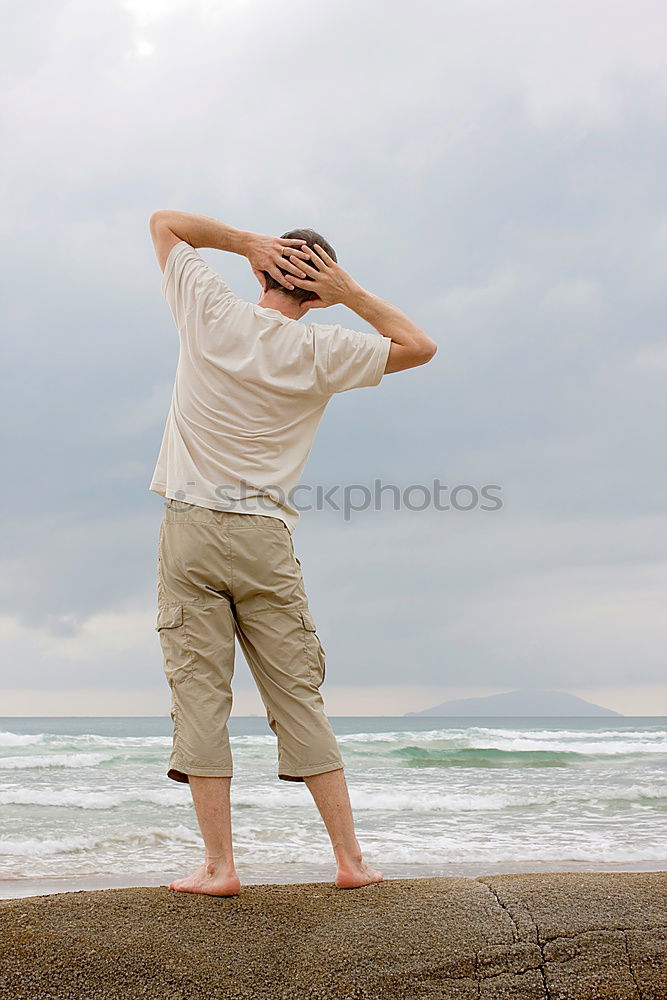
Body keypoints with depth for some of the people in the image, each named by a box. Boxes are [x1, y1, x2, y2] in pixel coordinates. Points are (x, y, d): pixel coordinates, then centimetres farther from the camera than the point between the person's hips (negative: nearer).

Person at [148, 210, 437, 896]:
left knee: (200, 696, 1)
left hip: (190, 529, 0)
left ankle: (218, 865, 1)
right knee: (299, 699, 6)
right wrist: (349, 293, 7)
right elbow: (419, 346, 14)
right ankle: (349, 858, 9)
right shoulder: (320, 352, 0)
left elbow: (165, 221, 15)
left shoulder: (211, 314, 0)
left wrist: (249, 242, 9)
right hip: (265, 537, 1)